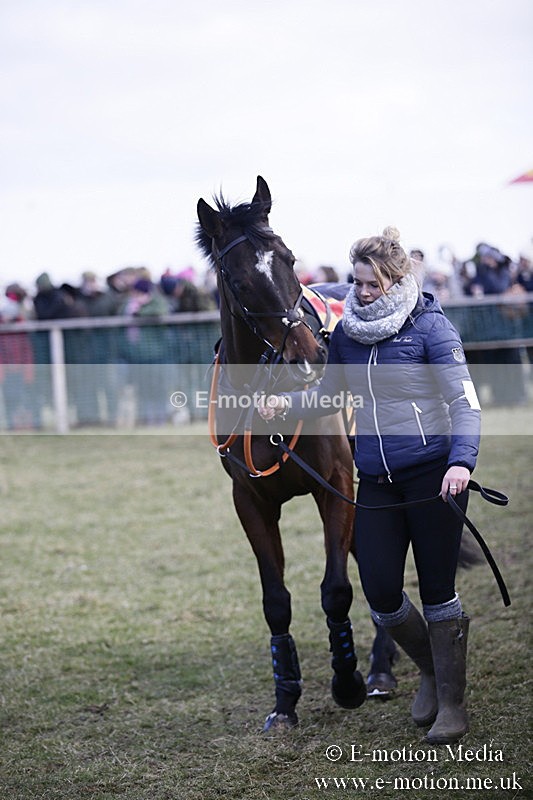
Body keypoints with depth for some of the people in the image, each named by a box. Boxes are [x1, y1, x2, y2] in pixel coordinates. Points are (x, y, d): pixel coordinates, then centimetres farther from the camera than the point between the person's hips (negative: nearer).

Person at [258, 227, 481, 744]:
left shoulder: (429, 327, -8)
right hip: (376, 480, 5)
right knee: (380, 594, 0)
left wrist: (461, 461, -27)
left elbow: (464, 400, -12)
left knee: (437, 589, 0)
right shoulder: (346, 332, 7)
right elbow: (331, 394, 20)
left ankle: (452, 703, 15)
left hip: (432, 473, -5)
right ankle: (430, 669, 28)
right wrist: (286, 404, 1)